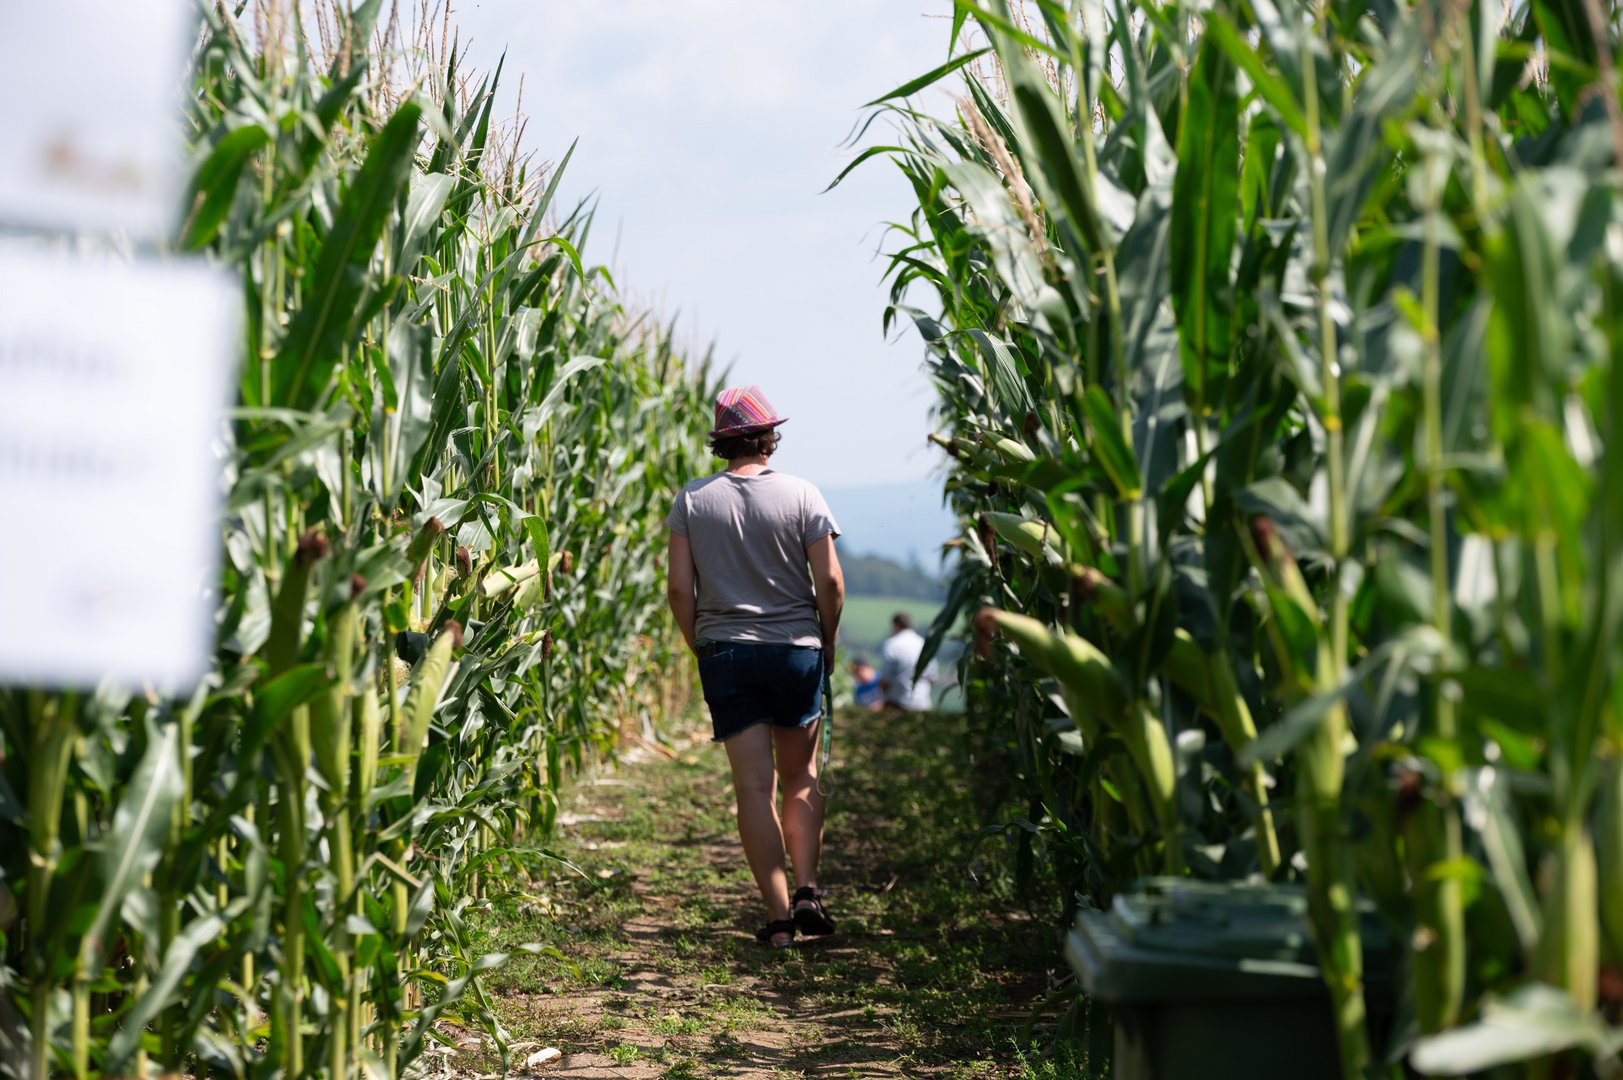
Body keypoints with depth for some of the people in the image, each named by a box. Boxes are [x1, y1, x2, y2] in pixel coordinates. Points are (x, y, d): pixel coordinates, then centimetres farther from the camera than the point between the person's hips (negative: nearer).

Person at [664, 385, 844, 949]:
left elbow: (679, 587, -3)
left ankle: (778, 915, 1)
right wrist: (826, 642, 7)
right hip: (796, 649, 0)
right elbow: (830, 581, -7)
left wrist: (699, 647, 9)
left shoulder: (693, 500, 0)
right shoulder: (801, 495, -4)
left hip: (725, 653, 1)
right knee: (800, 778, 15)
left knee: (754, 787, 1)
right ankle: (807, 891, 2)